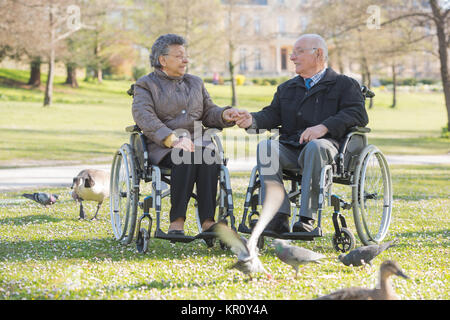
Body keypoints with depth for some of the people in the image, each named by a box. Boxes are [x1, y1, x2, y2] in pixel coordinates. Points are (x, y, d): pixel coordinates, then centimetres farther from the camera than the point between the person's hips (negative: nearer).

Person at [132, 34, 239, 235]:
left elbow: (208, 113, 24)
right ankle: (176, 222, -39)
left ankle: (207, 222, -39)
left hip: (196, 141, 4)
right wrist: (172, 139, -24)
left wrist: (224, 115, -2)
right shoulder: (145, 85, 8)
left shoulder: (195, 83, 26)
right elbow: (145, 119, -9)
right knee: (186, 156, -37)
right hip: (161, 147, -4)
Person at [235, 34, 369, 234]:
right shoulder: (286, 88, 30)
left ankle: (307, 218, -38)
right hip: (290, 148, 4)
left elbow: (358, 114, -4)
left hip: (326, 145, -4)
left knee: (315, 146, -39)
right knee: (265, 146, -28)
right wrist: (252, 120, -6)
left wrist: (324, 127, -18)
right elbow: (272, 115, 17)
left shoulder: (344, 84, 12)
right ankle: (279, 218, -35)